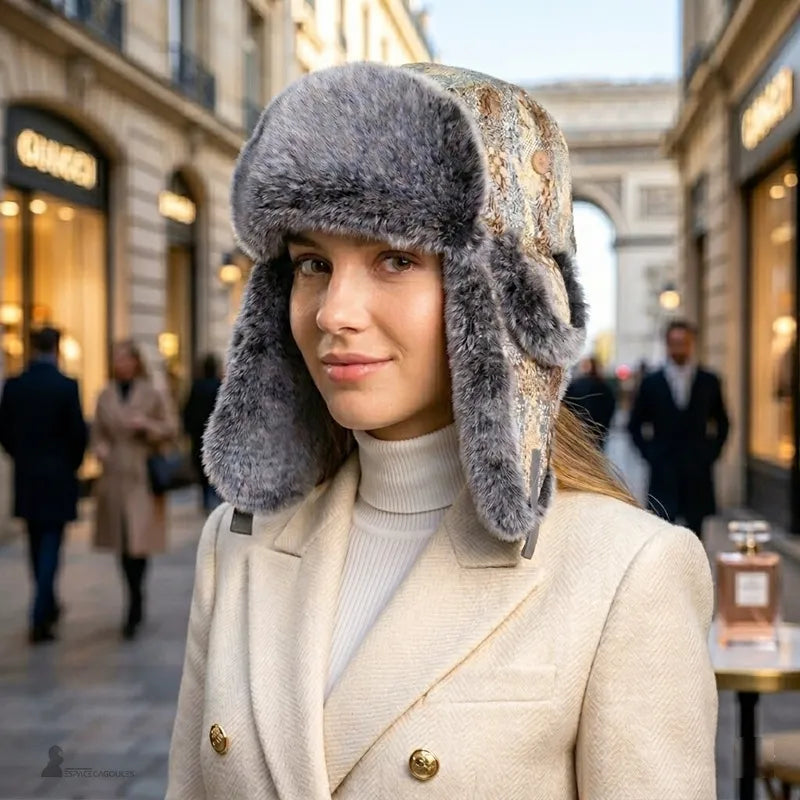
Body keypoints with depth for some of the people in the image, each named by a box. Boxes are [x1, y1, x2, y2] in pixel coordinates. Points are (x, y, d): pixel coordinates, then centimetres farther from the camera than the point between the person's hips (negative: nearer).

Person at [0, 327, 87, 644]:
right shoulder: (66, 386, -13)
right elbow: (78, 433, -12)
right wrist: (72, 466, 6)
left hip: (26, 477, 4)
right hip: (58, 477, -4)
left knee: (37, 545, 18)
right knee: (51, 545, 0)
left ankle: (48, 608, 32)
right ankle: (40, 618, -7)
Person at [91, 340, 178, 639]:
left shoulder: (152, 395, 0)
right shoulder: (105, 396, 10)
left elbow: (171, 428, 2)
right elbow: (97, 432, 16)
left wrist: (146, 426, -14)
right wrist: (100, 448, -4)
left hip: (142, 475, -4)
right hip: (114, 475, 4)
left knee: (138, 540, -10)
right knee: (122, 542, 7)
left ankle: (133, 610, -5)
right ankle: (137, 603, 22)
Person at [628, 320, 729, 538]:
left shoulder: (709, 382, 5)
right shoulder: (651, 383, 2)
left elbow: (722, 422, 15)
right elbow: (635, 425, 9)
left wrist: (712, 452, 5)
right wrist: (649, 453, 0)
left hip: (698, 471, 2)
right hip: (664, 471, -1)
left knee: (695, 528, 6)